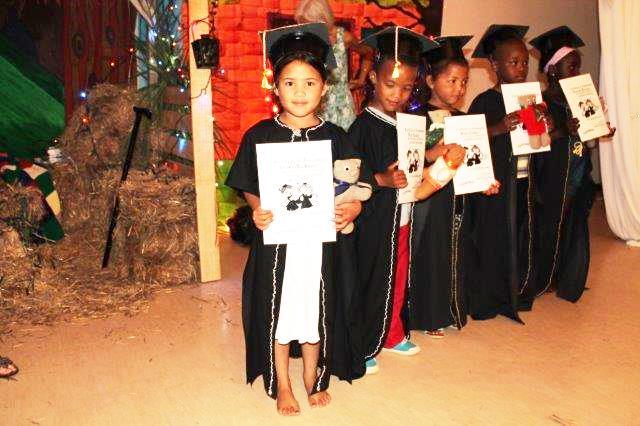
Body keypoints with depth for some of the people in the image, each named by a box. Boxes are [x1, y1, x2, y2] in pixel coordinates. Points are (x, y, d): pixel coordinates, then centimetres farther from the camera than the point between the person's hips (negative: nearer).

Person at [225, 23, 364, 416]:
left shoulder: (335, 137, -1)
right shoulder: (260, 135, -4)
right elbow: (249, 188, 1)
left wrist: (352, 208, -15)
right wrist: (257, 211, -18)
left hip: (321, 240, 1)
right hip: (275, 239, -1)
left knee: (316, 311, 13)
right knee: (277, 312, 9)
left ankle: (313, 378, 36)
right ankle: (282, 385, 29)